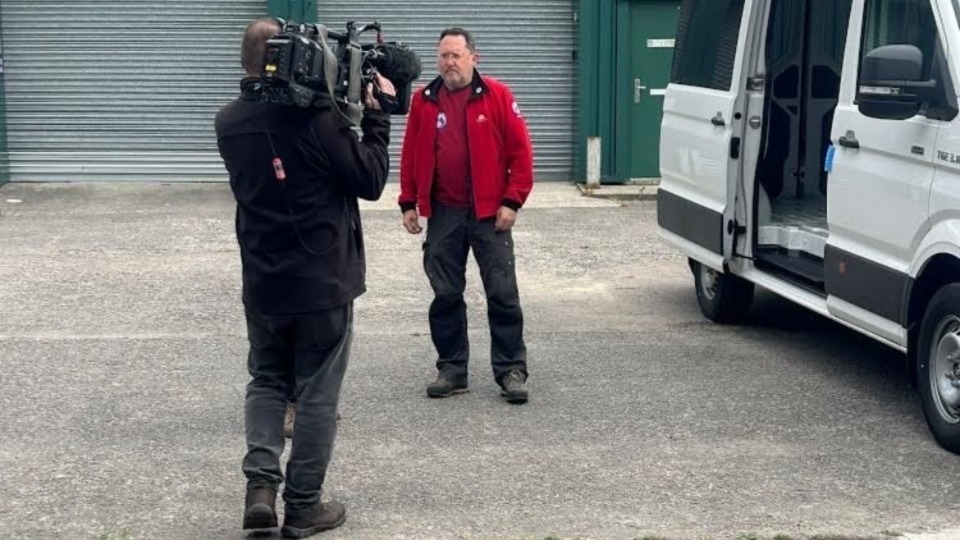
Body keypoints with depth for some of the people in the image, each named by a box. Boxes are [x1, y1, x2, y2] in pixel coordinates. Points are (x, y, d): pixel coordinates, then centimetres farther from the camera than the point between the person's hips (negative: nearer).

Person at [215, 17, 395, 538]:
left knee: (266, 381, 20)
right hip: (325, 281, -4)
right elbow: (371, 181, -10)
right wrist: (373, 113, -3)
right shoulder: (317, 117, -18)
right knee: (316, 395, 7)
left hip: (263, 283, 5)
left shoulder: (229, 122, 0)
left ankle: (260, 483, 3)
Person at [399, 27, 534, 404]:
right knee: (446, 295, 7)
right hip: (443, 214, 3)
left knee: (502, 294, -1)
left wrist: (512, 201, -9)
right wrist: (408, 203, 5)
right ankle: (452, 369, 18)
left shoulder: (497, 96, -3)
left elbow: (520, 152, -4)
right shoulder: (423, 101, 6)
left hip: (489, 213, -3)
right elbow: (410, 156, 10)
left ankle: (511, 370, 7)